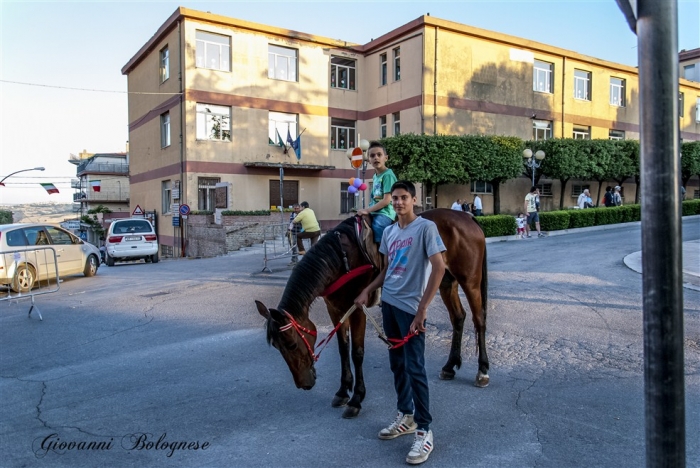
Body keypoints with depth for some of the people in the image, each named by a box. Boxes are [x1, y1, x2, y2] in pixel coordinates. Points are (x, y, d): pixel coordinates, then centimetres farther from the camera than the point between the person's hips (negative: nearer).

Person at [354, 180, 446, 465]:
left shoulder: (426, 227, -11)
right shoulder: (389, 232, 9)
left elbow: (439, 268, -16)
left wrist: (422, 310, -20)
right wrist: (367, 291, 7)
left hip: (410, 308, -7)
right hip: (388, 303, 7)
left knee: (415, 369, -4)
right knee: (397, 364, 16)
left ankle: (424, 431, 8)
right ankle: (406, 417, 31)